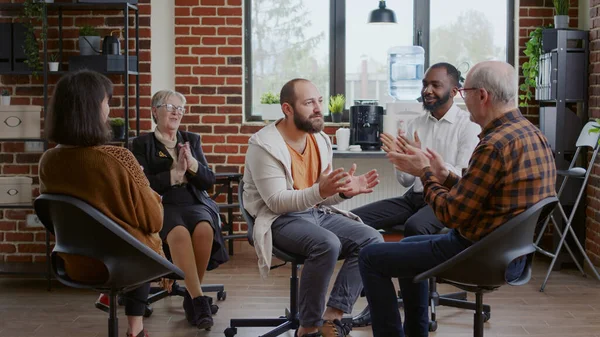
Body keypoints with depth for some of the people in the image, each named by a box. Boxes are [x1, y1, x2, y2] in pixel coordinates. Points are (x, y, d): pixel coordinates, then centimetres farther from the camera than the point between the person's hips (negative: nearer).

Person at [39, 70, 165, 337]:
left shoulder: (48, 161, -11)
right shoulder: (119, 159, -28)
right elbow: (152, 220, -17)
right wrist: (153, 195, 6)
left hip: (75, 263, 5)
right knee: (147, 236, 30)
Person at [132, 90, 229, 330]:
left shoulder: (192, 140, 20)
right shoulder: (142, 144, 10)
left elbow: (209, 181, 12)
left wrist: (192, 165, -7)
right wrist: (174, 174, -11)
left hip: (195, 203, 3)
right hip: (161, 206, -3)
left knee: (204, 229, -32)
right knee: (179, 233, -36)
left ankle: (191, 296, -16)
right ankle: (199, 299, -31)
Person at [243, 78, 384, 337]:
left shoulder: (321, 139, 8)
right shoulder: (264, 145, -14)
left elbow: (324, 197, 11)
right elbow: (277, 202, -20)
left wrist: (344, 191, -12)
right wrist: (319, 191, -34)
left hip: (318, 213, 7)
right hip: (279, 220, -7)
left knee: (372, 240, -14)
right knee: (328, 244, -34)